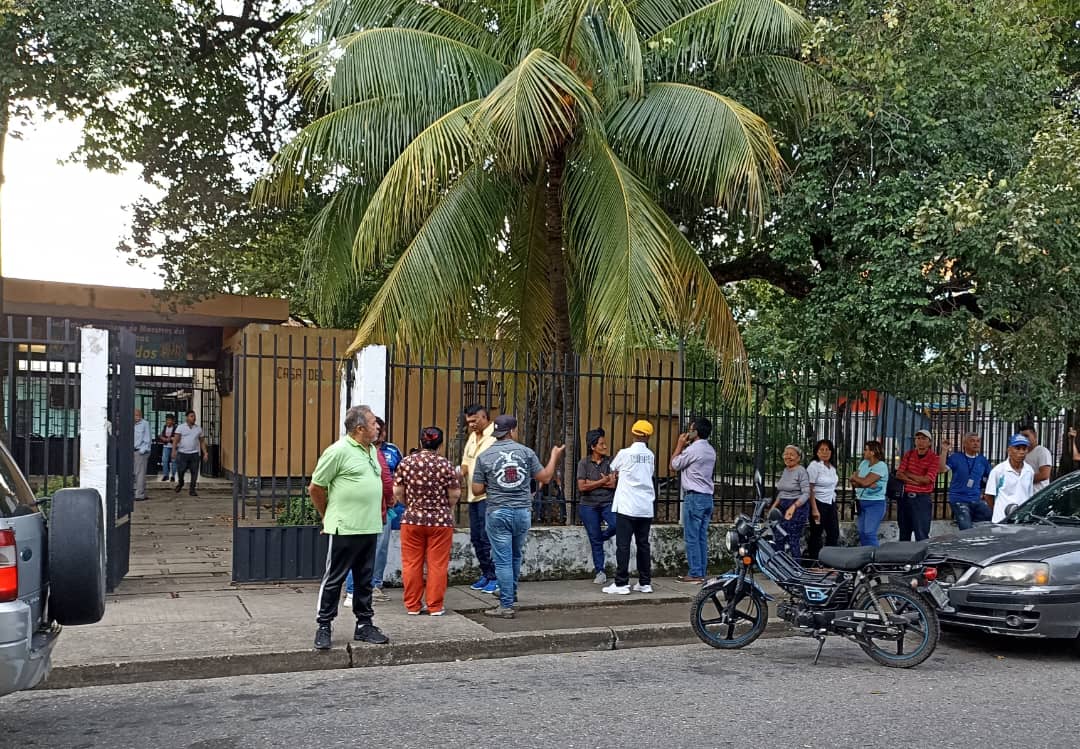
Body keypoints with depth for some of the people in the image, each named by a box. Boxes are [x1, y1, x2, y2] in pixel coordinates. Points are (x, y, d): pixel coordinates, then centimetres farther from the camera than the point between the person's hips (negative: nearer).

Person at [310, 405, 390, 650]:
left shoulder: (372, 450, 12)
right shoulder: (338, 451, -13)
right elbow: (315, 488, -8)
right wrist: (328, 516, 2)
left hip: (370, 528, 8)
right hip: (344, 529, -7)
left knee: (365, 579, 14)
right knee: (333, 579, 3)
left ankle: (364, 625, 23)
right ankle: (324, 627, 12)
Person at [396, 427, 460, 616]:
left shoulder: (406, 463, -2)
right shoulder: (446, 465, -7)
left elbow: (397, 492, 1)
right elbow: (455, 494, -6)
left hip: (412, 519, 2)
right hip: (440, 521, -1)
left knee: (412, 564, 10)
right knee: (437, 564, 6)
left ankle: (412, 605, 15)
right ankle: (435, 606, 10)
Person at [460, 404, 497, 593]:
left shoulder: (495, 436, -10)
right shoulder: (472, 437, 16)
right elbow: (466, 461, 20)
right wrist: (461, 473, -1)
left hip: (488, 495, -8)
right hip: (473, 495, 8)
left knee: (487, 538, -7)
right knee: (476, 538, 12)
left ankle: (494, 578, 2)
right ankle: (485, 575, 21)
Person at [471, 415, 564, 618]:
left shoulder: (484, 456, -5)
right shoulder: (526, 452, -2)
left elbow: (477, 490, -3)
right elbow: (545, 477, 6)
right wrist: (554, 456, 20)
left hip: (498, 513, -2)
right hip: (523, 512, 2)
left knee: (503, 560, 2)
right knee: (516, 557, 21)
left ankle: (506, 606, 2)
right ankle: (510, 595, 36)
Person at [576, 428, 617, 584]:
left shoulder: (610, 461, 1)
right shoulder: (584, 463, -1)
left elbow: (613, 483, -10)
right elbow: (582, 487, -9)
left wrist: (592, 483, -11)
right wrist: (603, 481, -8)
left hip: (608, 503, 1)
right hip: (589, 505, -1)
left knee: (616, 524, -24)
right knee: (595, 539, 1)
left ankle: (600, 537, 9)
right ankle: (600, 571, 15)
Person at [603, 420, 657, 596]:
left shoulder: (624, 453, -7)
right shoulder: (650, 455, 6)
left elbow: (612, 469, 9)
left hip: (627, 507, -5)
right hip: (646, 507, 5)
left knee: (623, 545, -3)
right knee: (643, 544, 11)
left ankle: (621, 583, -5)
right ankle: (645, 582, 14)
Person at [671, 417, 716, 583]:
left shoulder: (692, 449, -14)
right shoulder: (710, 450, 13)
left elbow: (674, 465, -3)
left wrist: (680, 445, 5)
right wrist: (684, 447, 18)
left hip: (694, 497, -9)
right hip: (708, 496, 9)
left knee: (691, 537, -4)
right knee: (702, 537, 10)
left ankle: (694, 574, -4)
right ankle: (701, 572, 12)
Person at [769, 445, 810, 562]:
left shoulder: (801, 471, -10)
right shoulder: (785, 470, 15)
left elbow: (806, 493, -16)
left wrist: (793, 507, -28)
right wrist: (774, 506, 14)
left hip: (797, 508, -8)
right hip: (783, 508, 8)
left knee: (793, 541, -8)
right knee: (779, 539, 6)